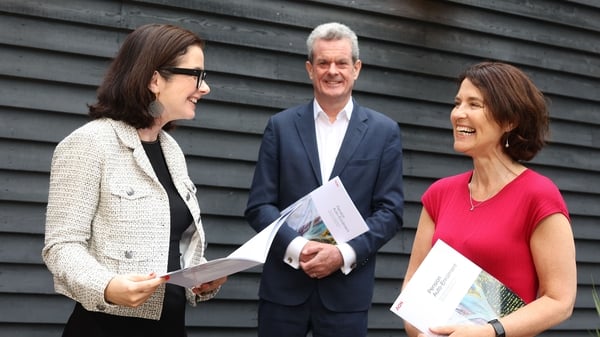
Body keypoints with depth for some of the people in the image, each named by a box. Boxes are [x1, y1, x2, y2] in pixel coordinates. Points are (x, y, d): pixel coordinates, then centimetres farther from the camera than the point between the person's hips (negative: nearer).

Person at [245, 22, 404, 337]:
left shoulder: (384, 131, 4)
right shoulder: (281, 126, 5)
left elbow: (390, 211, 1)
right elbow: (259, 206, 2)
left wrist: (344, 253, -13)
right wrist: (297, 247, -14)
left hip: (347, 287, 0)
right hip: (284, 284, 1)